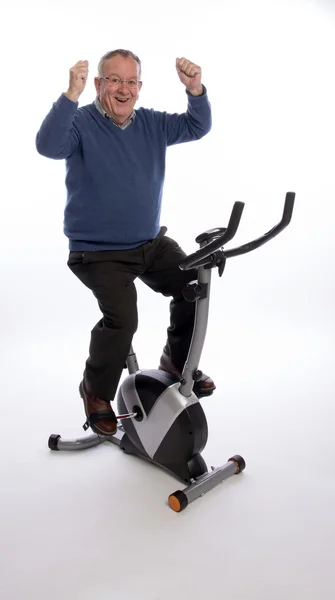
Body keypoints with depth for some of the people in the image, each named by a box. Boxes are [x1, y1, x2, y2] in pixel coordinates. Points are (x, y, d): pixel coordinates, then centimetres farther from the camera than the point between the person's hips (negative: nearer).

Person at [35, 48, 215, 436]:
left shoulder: (151, 123, 8)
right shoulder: (81, 123, -10)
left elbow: (198, 127, 9)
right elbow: (48, 145, -27)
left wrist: (195, 89, -10)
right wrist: (71, 95, -39)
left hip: (152, 243, 6)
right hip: (98, 252, -6)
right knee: (122, 317, -25)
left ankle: (178, 361, 20)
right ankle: (96, 390, 4)